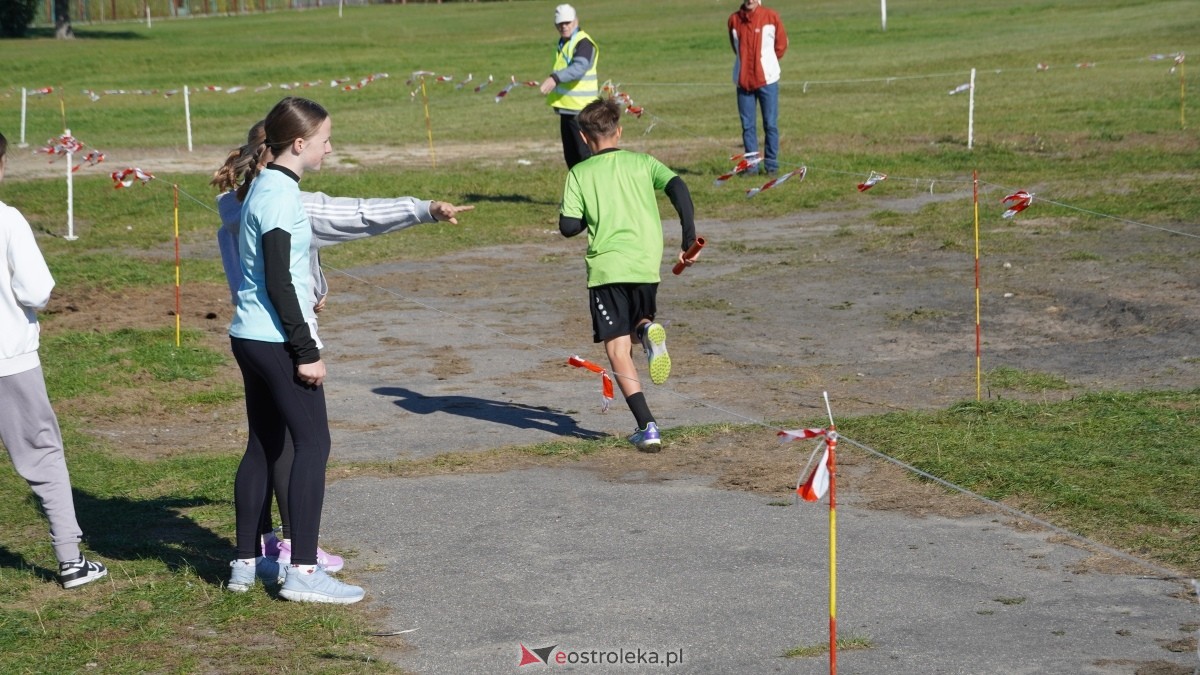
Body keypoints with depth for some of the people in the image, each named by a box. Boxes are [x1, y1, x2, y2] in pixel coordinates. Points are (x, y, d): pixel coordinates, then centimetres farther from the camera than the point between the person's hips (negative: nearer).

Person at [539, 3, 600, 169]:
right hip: (567, 107, 9)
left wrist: (555, 78, -48)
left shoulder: (584, 43, -16)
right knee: (571, 156, 14)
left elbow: (579, 67, -34)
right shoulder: (563, 43, 13)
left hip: (581, 108, -9)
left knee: (586, 154, -8)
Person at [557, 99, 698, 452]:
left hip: (606, 267, -2)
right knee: (637, 322, 27)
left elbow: (568, 227, 0)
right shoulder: (642, 163, 10)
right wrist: (689, 239, -2)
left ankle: (647, 427, -13)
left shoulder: (579, 173, 5)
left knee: (618, 349, 0)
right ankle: (648, 331, -12)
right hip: (647, 265, 3)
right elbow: (678, 187, -4)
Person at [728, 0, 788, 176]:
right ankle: (751, 165, 9)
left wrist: (767, 62, 10)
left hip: (767, 79, -2)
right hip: (743, 80, 2)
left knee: (770, 124, 1)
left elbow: (781, 44, 7)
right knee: (747, 126, 3)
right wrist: (747, 63, 11)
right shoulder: (734, 19, 3)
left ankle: (771, 165, 7)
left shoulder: (771, 16, -3)